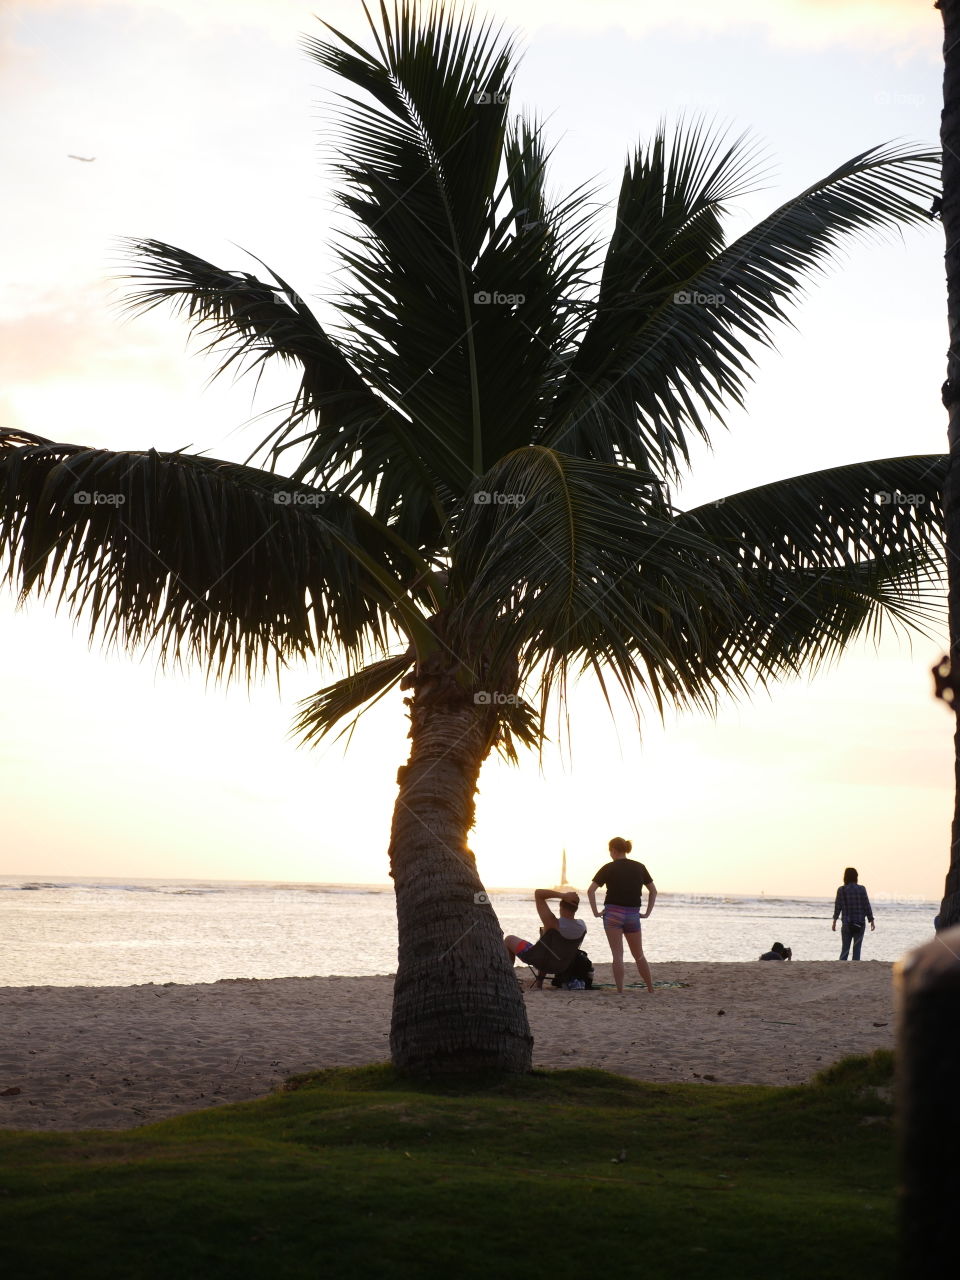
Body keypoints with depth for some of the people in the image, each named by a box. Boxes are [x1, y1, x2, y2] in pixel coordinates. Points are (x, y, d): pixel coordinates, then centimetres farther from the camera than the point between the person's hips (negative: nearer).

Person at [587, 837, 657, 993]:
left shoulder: (608, 868, -3)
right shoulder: (639, 867, 6)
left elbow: (591, 891, -10)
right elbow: (653, 891, 10)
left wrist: (595, 912, -5)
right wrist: (647, 913, 12)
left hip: (613, 914, -3)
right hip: (633, 915, 3)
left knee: (617, 955, 0)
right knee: (639, 955, 15)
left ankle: (620, 991, -4)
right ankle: (651, 989, 18)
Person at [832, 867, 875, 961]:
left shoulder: (841, 890, -3)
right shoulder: (861, 889, -3)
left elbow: (838, 907, -2)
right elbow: (867, 906, -3)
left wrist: (834, 921, 6)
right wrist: (871, 921, 3)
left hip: (846, 924, 0)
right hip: (860, 924, 0)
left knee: (844, 950, 7)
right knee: (857, 949, 4)